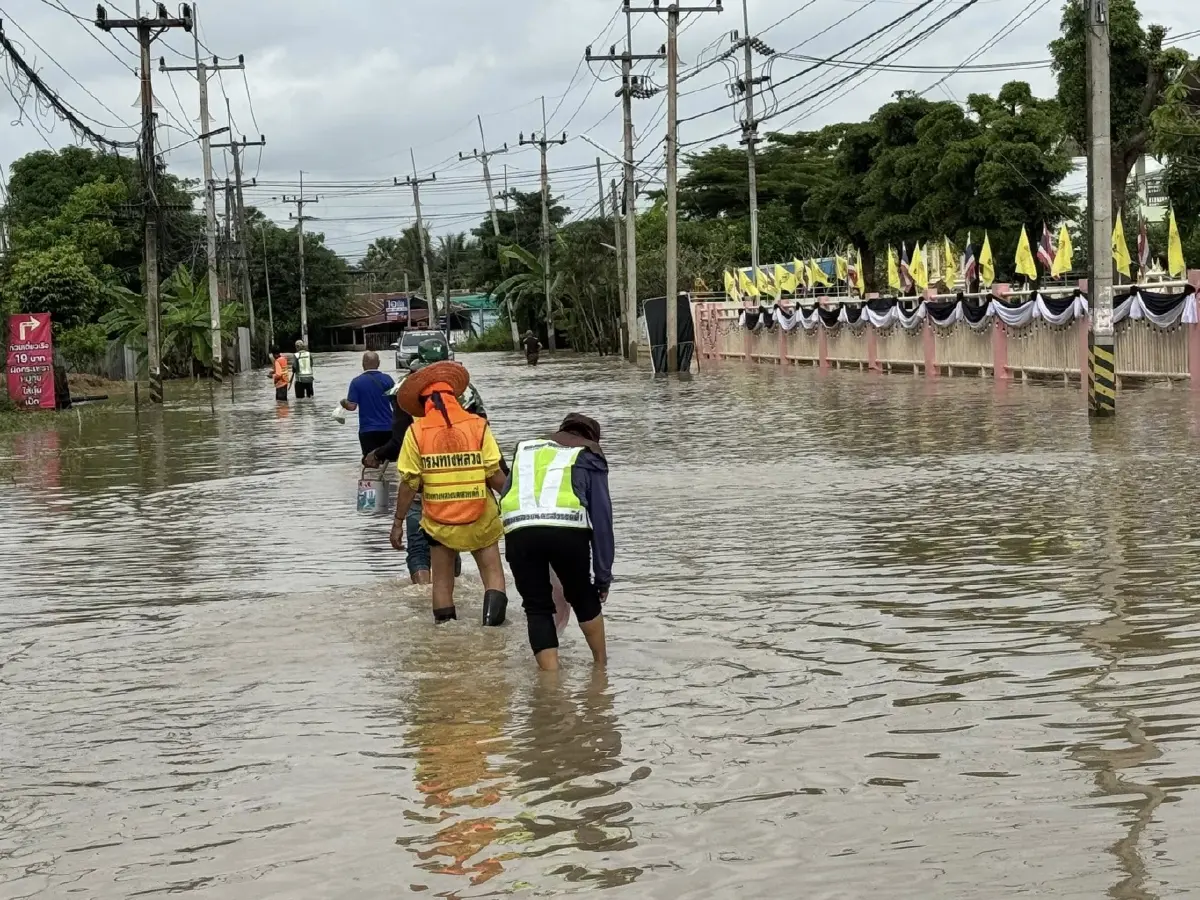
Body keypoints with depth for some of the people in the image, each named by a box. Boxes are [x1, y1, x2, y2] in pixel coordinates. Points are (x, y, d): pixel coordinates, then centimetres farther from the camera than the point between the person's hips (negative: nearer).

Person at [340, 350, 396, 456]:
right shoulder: (387, 379, -3)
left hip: (367, 429, -2)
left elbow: (351, 406, -10)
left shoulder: (357, 382, -7)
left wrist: (343, 403, 12)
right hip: (387, 428, 2)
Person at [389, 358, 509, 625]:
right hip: (480, 519, -1)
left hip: (439, 521, 1)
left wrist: (398, 522, 3)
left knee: (442, 581, 13)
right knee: (493, 574, 6)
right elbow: (495, 476, -9)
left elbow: (409, 483, -6)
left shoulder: (416, 431, -5)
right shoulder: (477, 426, -6)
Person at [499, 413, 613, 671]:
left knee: (537, 608, 12)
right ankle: (601, 665, 33)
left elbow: (504, 499, 25)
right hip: (567, 530, -1)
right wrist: (603, 576, 15)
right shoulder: (589, 458, 23)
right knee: (583, 598, 21)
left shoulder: (524, 449, 33)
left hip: (518, 532, 1)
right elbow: (601, 519, 15)